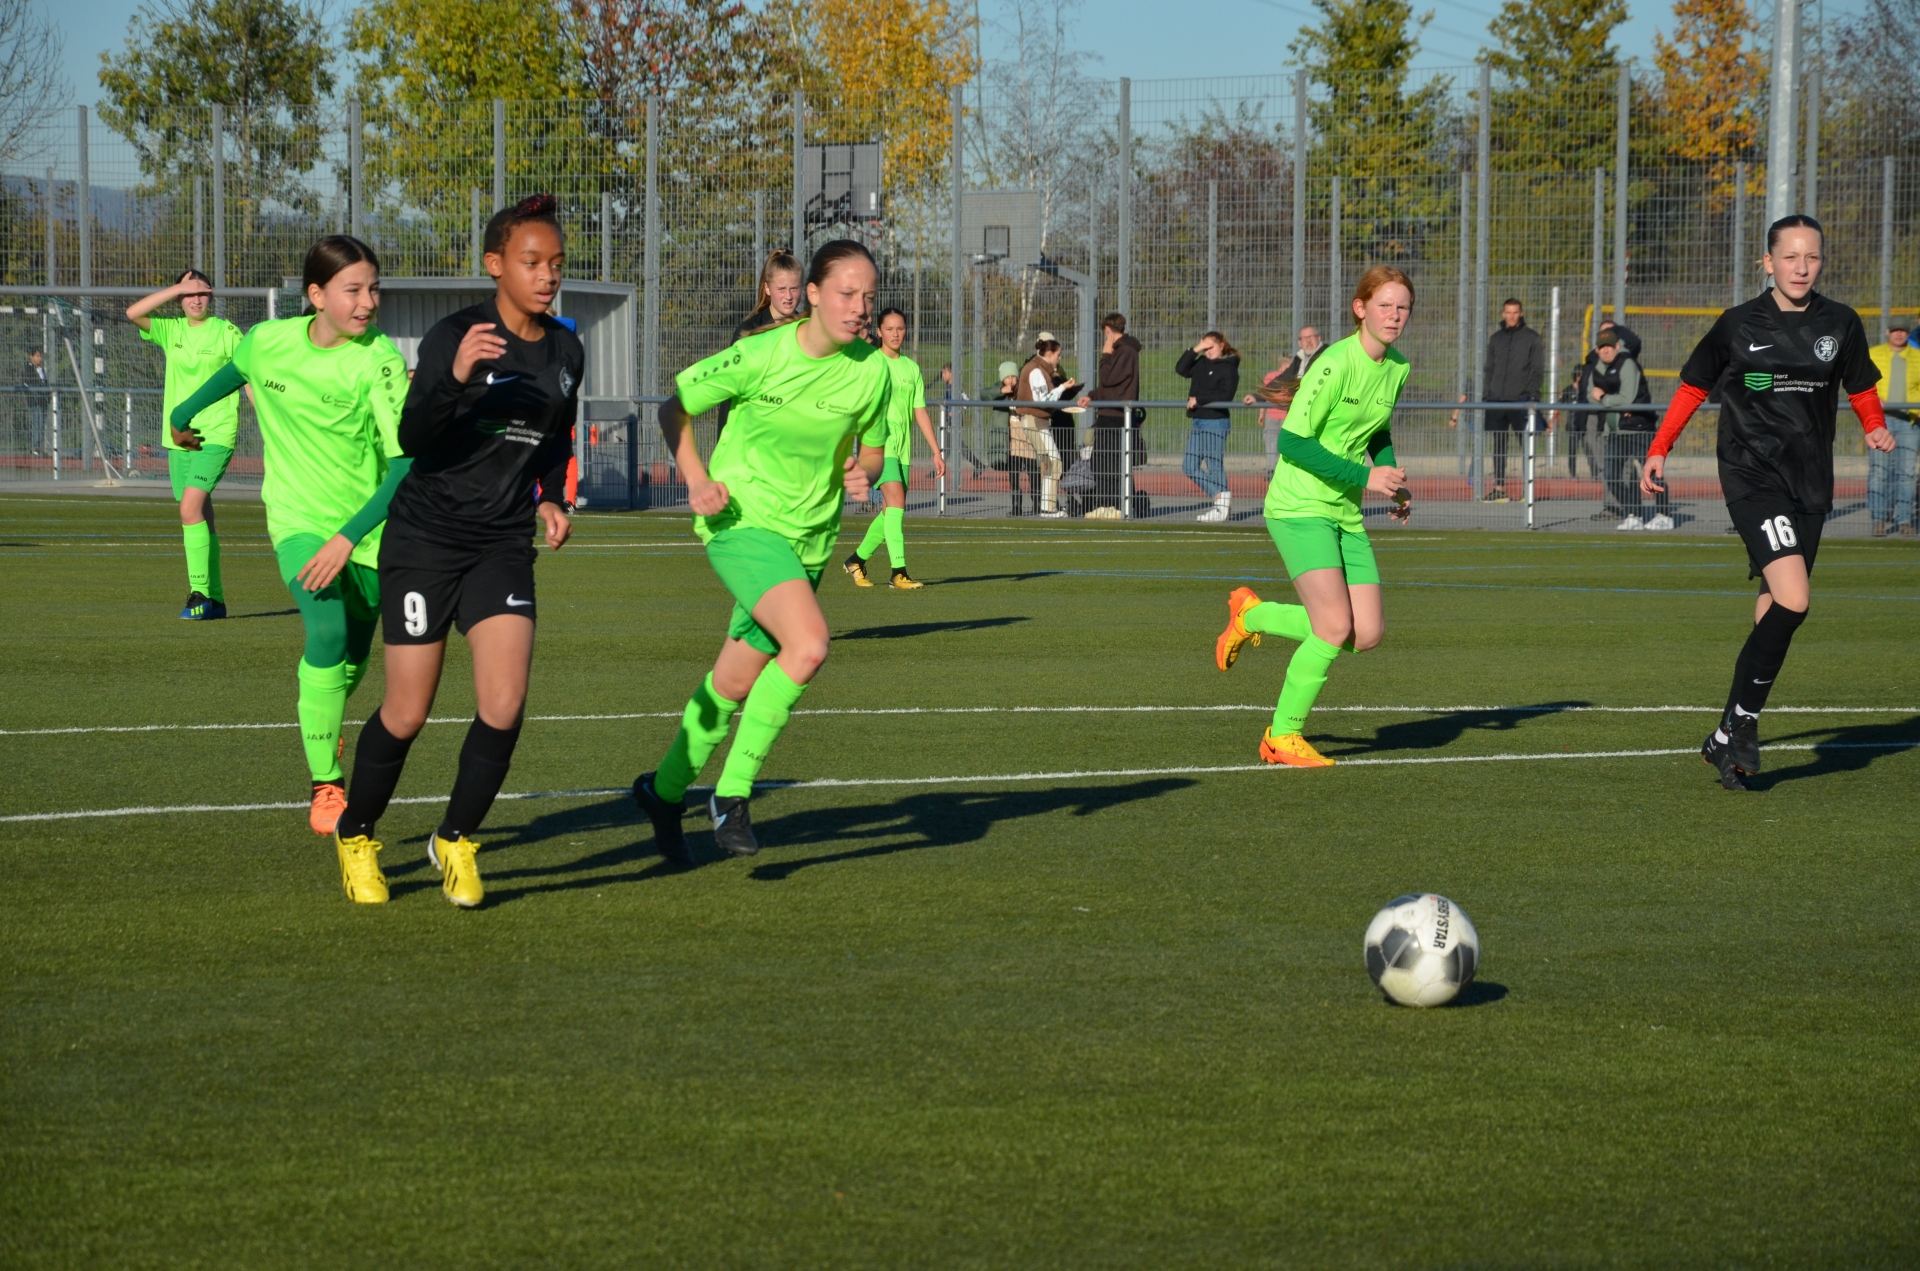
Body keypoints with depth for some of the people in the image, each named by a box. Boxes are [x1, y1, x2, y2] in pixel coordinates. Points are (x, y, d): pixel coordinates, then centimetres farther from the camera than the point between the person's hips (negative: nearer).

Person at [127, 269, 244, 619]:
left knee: (191, 508, -20)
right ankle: (214, 600, 14)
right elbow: (133, 313, -6)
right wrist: (177, 288, -8)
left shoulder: (227, 333, -1)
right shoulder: (171, 331, 9)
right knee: (200, 518, 8)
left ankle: (200, 592, -17)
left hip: (216, 435, -5)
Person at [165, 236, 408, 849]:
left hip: (365, 527, 0)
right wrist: (182, 416, 36)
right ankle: (325, 784, -19)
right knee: (328, 631, -25)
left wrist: (348, 537, -31)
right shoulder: (267, 342, -7)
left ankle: (325, 726, 50)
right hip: (299, 518, 0)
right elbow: (234, 372, 18)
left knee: (353, 660, 14)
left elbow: (406, 462, -22)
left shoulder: (379, 360, -17)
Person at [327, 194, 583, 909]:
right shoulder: (454, 337, -13)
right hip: (425, 538, -4)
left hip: (504, 547, 4)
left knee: (504, 706, -13)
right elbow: (411, 439, -24)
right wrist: (456, 376, -40)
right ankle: (355, 836, 26)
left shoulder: (565, 351, 5)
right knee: (407, 713, 0)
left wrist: (552, 499, 7)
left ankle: (455, 842, 9)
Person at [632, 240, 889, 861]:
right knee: (809, 645, -28)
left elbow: (871, 449, 12)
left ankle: (665, 791, 37)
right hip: (741, 522, -5)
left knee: (735, 682, 13)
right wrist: (697, 479, -14)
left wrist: (861, 472, -11)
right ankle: (733, 793, -15)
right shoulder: (760, 356, -15)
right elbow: (674, 407, -2)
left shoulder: (872, 369, -4)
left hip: (809, 536, 5)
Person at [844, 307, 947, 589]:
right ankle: (899, 573, -22)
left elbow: (920, 412, 15)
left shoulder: (911, 368, 14)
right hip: (879, 445, -6)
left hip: (903, 449, 6)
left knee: (892, 512, 9)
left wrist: (936, 451, 10)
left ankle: (857, 560, 28)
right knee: (896, 502, -19)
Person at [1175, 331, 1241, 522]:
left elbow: (1226, 395, -17)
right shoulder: (1202, 363, 14)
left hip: (1216, 422, -8)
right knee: (1189, 467, 5)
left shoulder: (1229, 368, -7)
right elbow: (1181, 369, 7)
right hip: (1198, 422, 8)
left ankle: (1222, 506, -1)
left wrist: (1198, 399, -15)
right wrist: (1195, 350, -1)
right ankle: (1220, 496, 6)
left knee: (1215, 467, -6)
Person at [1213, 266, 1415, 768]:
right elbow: (1293, 441, -19)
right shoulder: (1337, 363, -17)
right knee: (1335, 627, -19)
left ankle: (1253, 615, 22)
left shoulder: (1398, 368, 7)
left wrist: (1396, 483, 8)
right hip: (1299, 507, -8)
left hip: (1345, 512, 8)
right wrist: (1364, 477, -19)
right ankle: (1283, 736, 0)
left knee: (1368, 634, 0)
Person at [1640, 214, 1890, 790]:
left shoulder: (1840, 324, 4)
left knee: (1775, 607, 6)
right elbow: (1693, 386, 8)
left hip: (1810, 482, 4)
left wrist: (1875, 428, 10)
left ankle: (1728, 739, 18)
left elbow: (1861, 387, 22)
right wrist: (1659, 450, 6)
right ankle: (1740, 723, -11)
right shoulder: (1740, 325, -3)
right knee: (1794, 598, -21)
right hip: (1752, 477, -4)